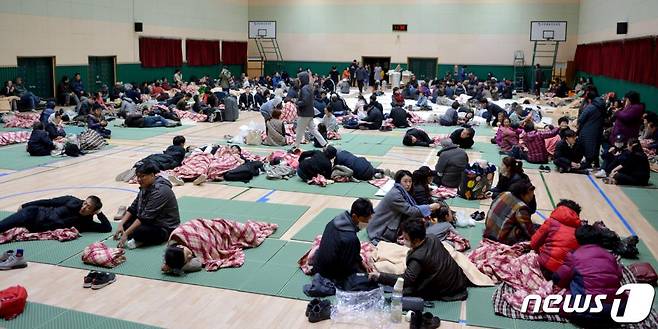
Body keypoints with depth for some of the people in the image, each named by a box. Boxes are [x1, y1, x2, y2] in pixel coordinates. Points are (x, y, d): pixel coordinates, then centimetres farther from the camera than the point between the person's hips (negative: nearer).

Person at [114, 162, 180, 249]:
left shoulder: (160, 191, -25)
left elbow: (146, 216, -27)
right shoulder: (145, 187, 4)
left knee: (139, 232, -34)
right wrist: (121, 224, -7)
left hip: (165, 228, -10)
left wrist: (126, 233, -26)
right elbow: (133, 208, 7)